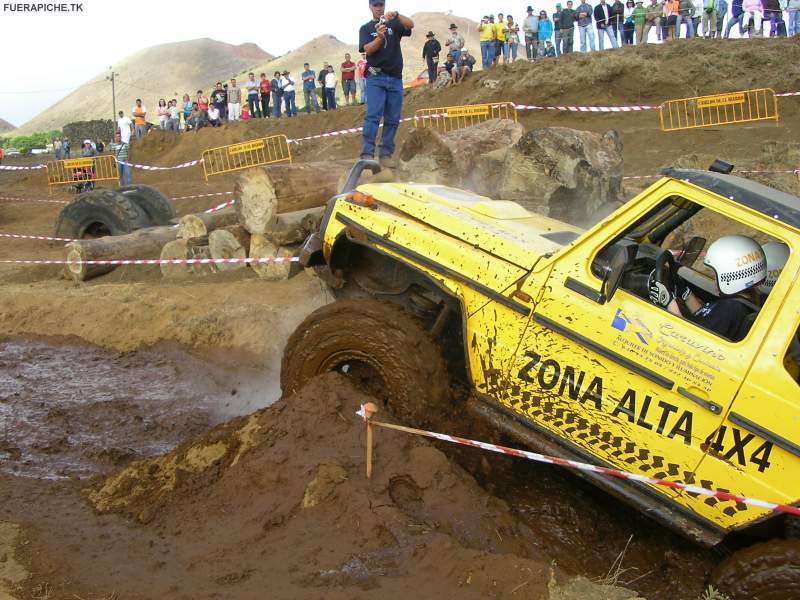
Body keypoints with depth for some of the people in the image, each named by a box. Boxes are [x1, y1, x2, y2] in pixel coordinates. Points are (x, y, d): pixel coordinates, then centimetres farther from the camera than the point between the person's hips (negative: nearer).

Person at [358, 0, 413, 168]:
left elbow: (411, 25, -8)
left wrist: (396, 15, -25)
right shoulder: (365, 28, 9)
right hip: (375, 78, -3)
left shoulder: (394, 24, 12)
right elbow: (368, 50, -7)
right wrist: (379, 37, -25)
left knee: (392, 120, 2)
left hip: (395, 78, 3)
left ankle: (386, 155, 6)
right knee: (373, 116, -15)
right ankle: (367, 155, -20)